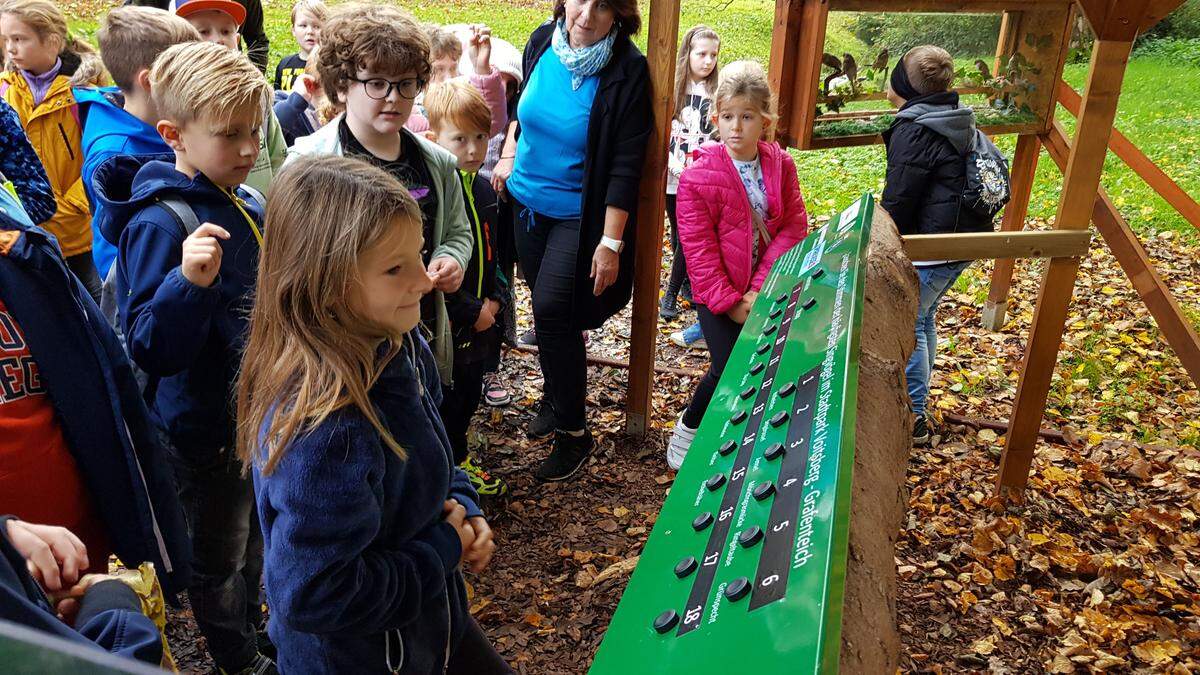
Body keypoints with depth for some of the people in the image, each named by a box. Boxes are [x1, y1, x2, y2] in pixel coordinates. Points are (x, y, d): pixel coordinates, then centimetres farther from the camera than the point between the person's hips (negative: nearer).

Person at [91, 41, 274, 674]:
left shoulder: (245, 207, 0)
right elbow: (150, 350, -29)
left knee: (253, 534, 28)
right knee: (220, 555, 16)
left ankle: (252, 620, 52)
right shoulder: (160, 224, -25)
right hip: (207, 428, -7)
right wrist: (189, 282, -42)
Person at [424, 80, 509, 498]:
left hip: (480, 320, 8)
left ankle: (457, 454, 40)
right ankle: (454, 462, 27)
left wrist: (495, 300, 2)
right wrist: (472, 311, -16)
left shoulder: (484, 191, 6)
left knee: (470, 394, 20)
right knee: (446, 399, 8)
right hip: (443, 323, -7)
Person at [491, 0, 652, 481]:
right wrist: (508, 157, 8)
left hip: (578, 214, -5)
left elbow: (625, 165, -19)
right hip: (527, 201, 6)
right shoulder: (543, 41, -4)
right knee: (546, 311, 15)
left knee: (551, 313, -12)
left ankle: (573, 432, 5)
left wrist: (611, 242, -20)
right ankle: (556, 397, 36)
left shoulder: (627, 72, -19)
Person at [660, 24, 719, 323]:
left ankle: (671, 293, 8)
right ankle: (686, 278, 33)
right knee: (677, 233, 13)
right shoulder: (672, 89, -2)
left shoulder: (716, 94, -1)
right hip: (673, 176, 1)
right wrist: (673, 164, -8)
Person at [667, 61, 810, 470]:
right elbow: (698, 251, -13)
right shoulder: (697, 178, -13)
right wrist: (730, 303, -15)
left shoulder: (781, 165, -1)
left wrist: (760, 288, -13)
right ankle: (687, 429, 15)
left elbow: (793, 227, -4)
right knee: (729, 369, -12)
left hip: (764, 289, 4)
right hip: (718, 294, -4)